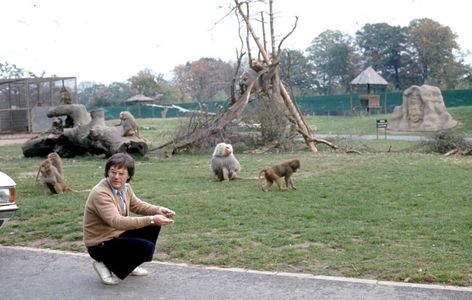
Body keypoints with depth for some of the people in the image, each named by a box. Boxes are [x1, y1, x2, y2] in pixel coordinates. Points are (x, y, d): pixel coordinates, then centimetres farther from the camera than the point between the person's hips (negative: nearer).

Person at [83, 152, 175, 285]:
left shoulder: (125, 187, -2)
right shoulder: (100, 193, -28)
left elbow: (137, 205, 13)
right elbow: (117, 222, -39)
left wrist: (158, 210, -7)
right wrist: (151, 219, -44)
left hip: (118, 234, 9)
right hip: (100, 245, -8)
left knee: (153, 227, 3)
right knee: (146, 247, -23)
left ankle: (131, 264, 16)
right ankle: (106, 265, -3)